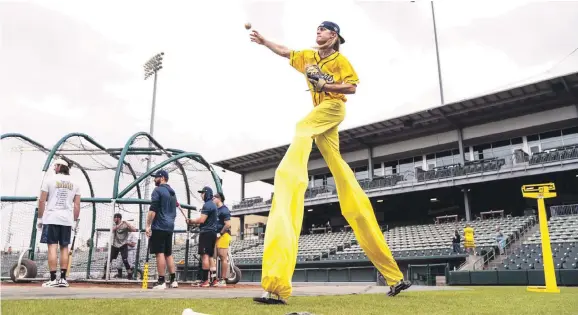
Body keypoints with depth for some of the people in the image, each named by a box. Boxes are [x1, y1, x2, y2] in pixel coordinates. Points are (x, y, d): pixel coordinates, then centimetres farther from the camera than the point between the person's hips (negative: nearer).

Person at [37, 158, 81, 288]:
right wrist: (75, 221, 13)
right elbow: (77, 205, 7)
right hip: (67, 219, 3)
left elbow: (42, 201, -2)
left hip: (51, 218, -3)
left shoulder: (50, 181, 1)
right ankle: (63, 278, 6)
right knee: (64, 247, 7)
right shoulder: (74, 184, 10)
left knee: (52, 247, -4)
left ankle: (53, 279, -7)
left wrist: (40, 218, 5)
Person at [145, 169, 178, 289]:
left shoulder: (158, 190, -6)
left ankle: (161, 282, -8)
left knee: (159, 253, -7)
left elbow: (153, 210, -15)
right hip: (169, 227, 8)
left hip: (159, 227, -8)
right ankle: (173, 280, 11)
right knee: (168, 254, 11)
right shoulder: (173, 193, 19)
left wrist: (148, 225, -15)